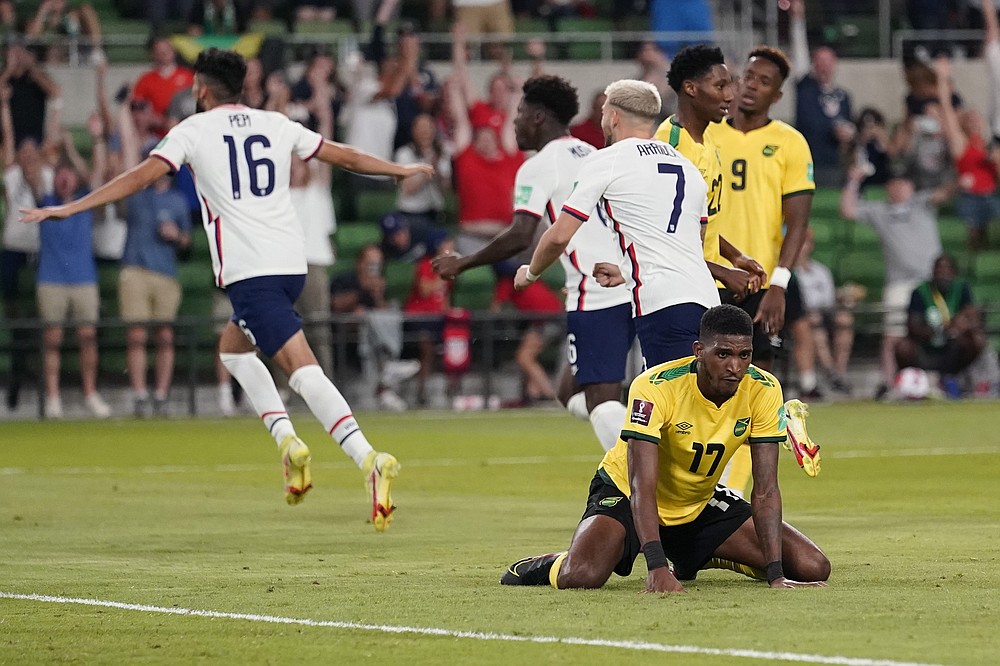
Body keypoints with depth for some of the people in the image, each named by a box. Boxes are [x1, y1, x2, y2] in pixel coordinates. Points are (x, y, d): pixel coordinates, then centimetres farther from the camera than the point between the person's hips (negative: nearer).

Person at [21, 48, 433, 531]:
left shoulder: (194, 130, 3)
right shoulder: (276, 125, 15)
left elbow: (141, 176, -5)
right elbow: (345, 156, 22)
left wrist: (69, 208, -3)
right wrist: (402, 170, 38)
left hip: (248, 270, -6)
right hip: (291, 261, 6)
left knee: (303, 369, -14)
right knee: (233, 348, 23)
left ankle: (369, 460, -29)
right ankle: (287, 439, 3)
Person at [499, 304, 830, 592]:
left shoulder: (763, 391, -18)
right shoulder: (654, 388, -31)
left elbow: (765, 490, -17)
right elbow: (642, 487, -35)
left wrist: (775, 574, -28)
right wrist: (657, 568, -48)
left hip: (700, 505, 5)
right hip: (626, 494, -5)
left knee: (813, 568, -6)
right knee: (581, 576, -34)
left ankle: (701, 559, 19)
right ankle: (547, 566, 6)